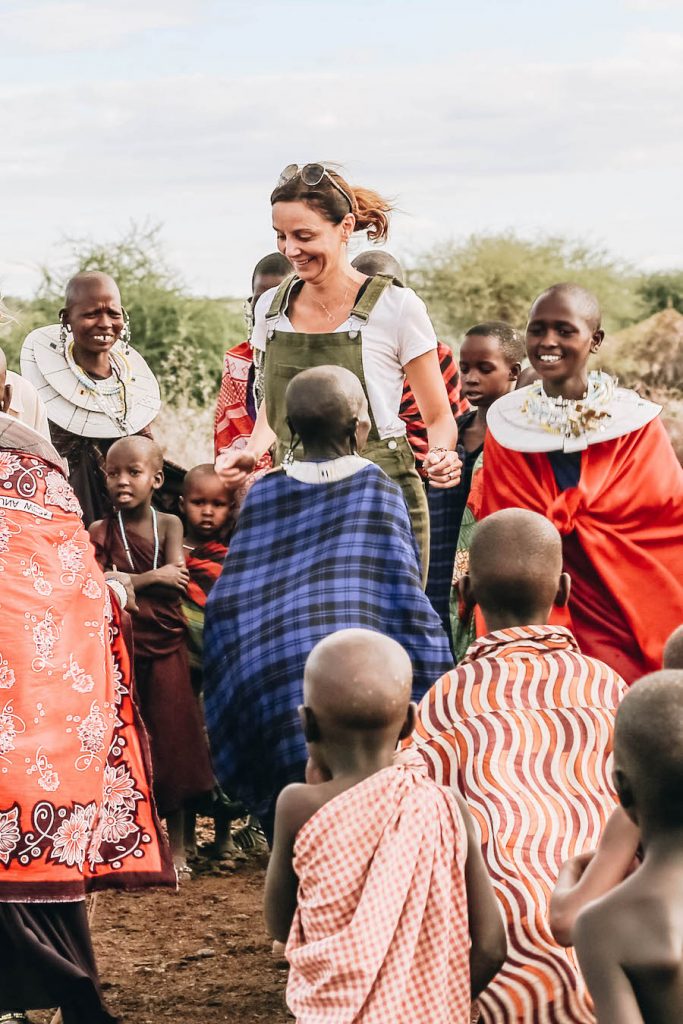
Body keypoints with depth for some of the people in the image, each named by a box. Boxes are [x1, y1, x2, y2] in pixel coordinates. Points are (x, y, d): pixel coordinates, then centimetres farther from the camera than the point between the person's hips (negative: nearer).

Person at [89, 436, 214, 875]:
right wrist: (151, 579, -16)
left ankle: (177, 848, 7)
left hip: (165, 647, 1)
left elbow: (175, 584, -9)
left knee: (171, 742, 1)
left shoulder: (170, 524, 2)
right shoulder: (101, 532, -1)